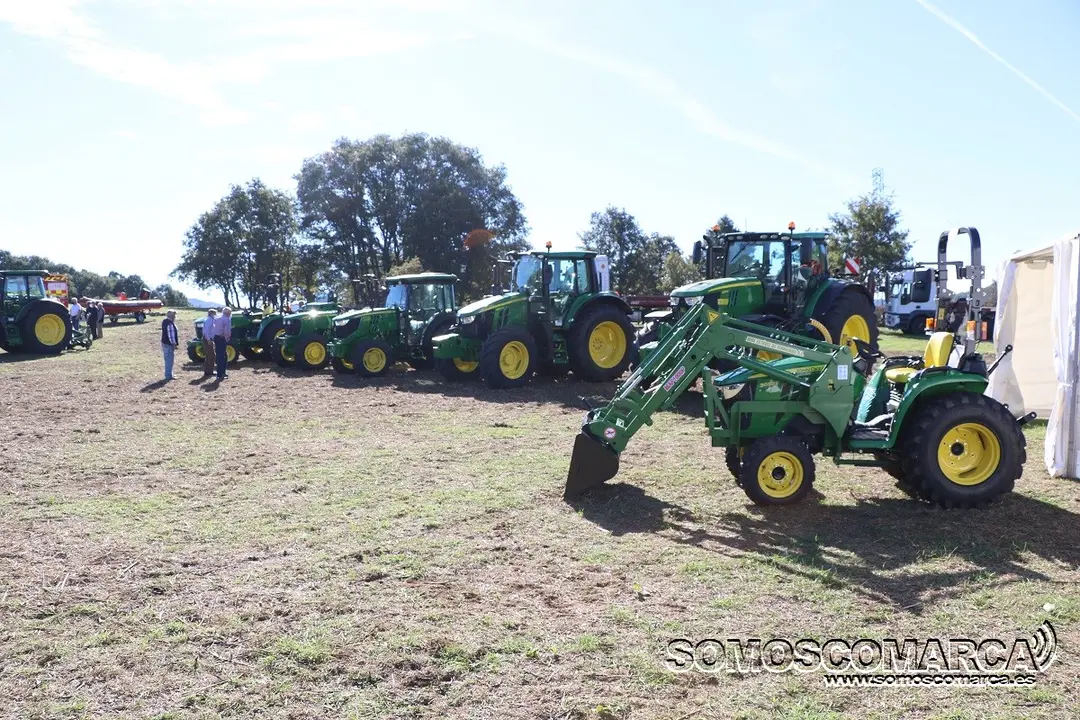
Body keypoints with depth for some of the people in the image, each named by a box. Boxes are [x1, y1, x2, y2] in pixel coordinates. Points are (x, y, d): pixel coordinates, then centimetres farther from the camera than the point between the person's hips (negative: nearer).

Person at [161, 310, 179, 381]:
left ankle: (168, 374, 27)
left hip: (164, 343, 10)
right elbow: (171, 335, -23)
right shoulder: (170, 324, -22)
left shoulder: (165, 321, 10)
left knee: (168, 360, 18)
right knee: (169, 360, -3)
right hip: (169, 344, -10)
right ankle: (168, 376, 1)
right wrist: (174, 344, -19)